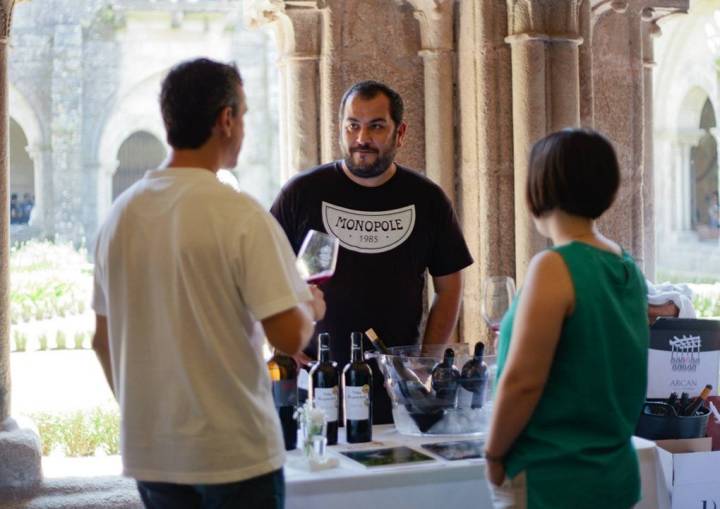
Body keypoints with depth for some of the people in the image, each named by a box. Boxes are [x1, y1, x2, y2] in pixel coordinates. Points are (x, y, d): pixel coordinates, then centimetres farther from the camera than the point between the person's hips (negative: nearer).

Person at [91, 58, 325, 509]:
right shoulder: (240, 216, -16)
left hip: (149, 453, 5)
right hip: (235, 454, -5)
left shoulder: (120, 214, 3)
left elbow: (103, 340, 10)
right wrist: (311, 308, 3)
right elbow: (289, 336, -19)